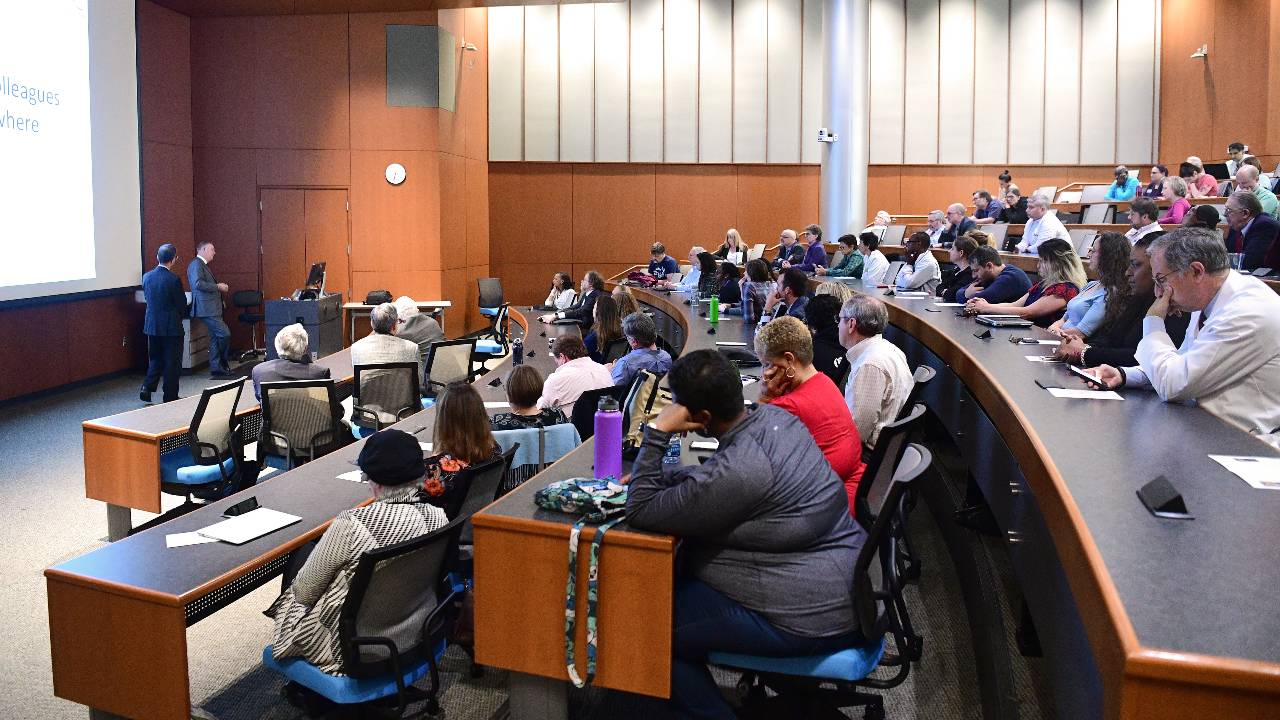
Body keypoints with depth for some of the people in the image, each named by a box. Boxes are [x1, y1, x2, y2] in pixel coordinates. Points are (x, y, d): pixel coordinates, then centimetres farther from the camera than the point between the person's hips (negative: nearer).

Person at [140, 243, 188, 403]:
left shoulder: (146, 276, 1)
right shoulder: (173, 280, -17)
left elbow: (148, 298, 11)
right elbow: (182, 304, -8)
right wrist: (180, 316, 12)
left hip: (151, 325, 6)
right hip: (171, 327, -5)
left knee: (155, 360, 20)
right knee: (172, 363, 5)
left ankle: (147, 387, 6)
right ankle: (170, 398, 11)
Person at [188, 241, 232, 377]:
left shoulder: (203, 265, 21)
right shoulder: (196, 264, -10)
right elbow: (198, 283, -23)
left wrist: (219, 287, 14)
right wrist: (218, 286, -16)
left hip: (212, 308, 11)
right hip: (206, 309, -11)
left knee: (215, 337, 11)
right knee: (225, 334, -14)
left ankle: (216, 367, 14)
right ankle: (222, 362, 1)